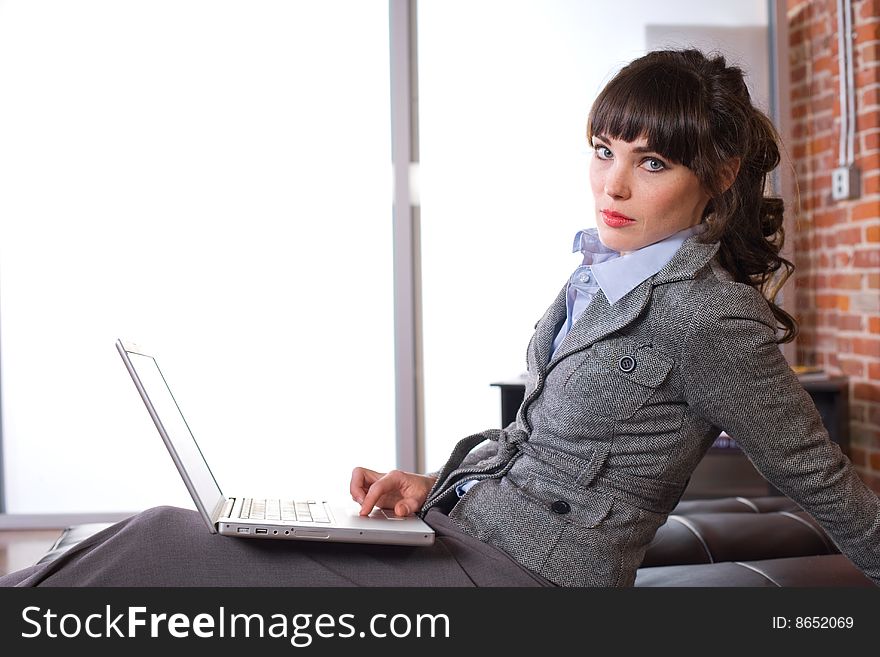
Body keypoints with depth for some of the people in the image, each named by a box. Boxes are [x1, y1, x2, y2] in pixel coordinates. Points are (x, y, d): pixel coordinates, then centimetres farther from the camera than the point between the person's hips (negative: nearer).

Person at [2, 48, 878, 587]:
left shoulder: (708, 315, -13)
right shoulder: (602, 273, 13)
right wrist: (432, 486, 7)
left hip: (516, 576, -8)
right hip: (461, 530, 8)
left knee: (161, 548, -16)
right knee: (174, 537, -4)